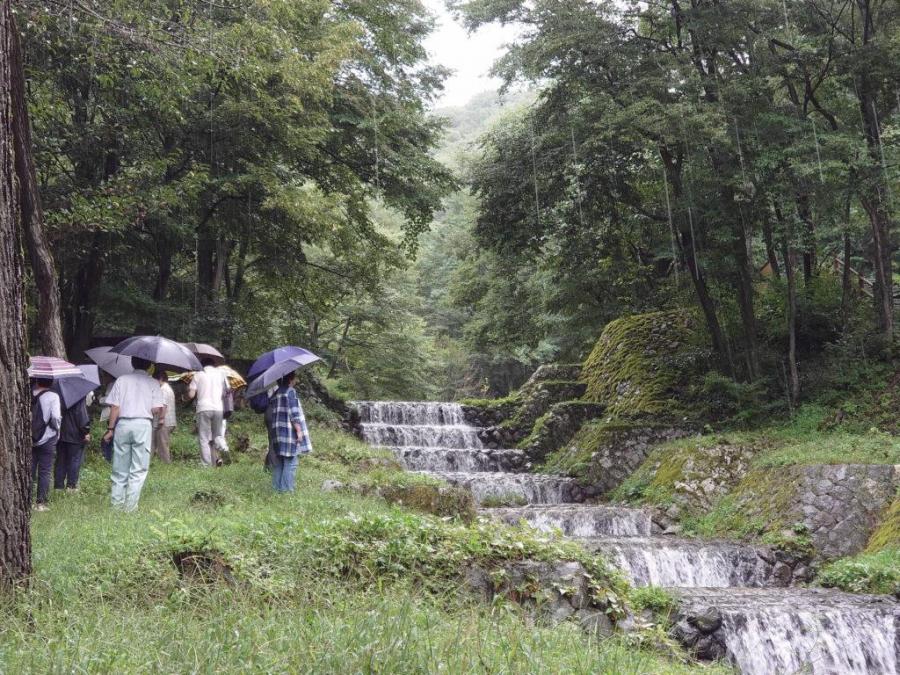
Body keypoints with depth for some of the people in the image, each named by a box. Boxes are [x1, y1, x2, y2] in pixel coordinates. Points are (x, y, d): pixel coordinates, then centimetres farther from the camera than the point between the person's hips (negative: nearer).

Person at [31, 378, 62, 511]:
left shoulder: (29, 395, 0)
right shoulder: (53, 396, -10)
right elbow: (55, 417, -17)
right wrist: (56, 430, 1)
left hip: (29, 439, 3)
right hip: (47, 439, -3)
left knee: (29, 470, 10)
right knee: (44, 472, 3)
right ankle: (41, 503, 2)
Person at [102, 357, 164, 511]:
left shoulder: (122, 380, 7)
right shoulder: (153, 383, 2)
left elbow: (114, 407, 2)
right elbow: (156, 410, -6)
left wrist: (110, 429, 7)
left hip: (122, 424, 2)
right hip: (143, 424, -2)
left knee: (120, 469, 10)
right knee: (139, 469, 3)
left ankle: (117, 504, 11)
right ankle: (130, 506, -1)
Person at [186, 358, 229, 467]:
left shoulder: (198, 375, 6)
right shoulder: (221, 373, 13)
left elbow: (191, 395, 0)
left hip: (204, 409, -2)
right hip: (218, 409, 2)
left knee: (204, 439, 1)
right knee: (218, 435, 15)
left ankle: (207, 465, -6)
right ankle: (224, 448, -15)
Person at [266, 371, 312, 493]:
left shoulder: (275, 394, 15)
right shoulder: (291, 391, -8)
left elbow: (269, 415, 18)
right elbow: (294, 413, -15)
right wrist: (299, 430, -15)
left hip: (277, 433, 8)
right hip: (289, 432, -8)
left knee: (278, 462, 12)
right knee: (290, 462, -5)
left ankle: (277, 487, 15)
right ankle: (287, 489, -7)